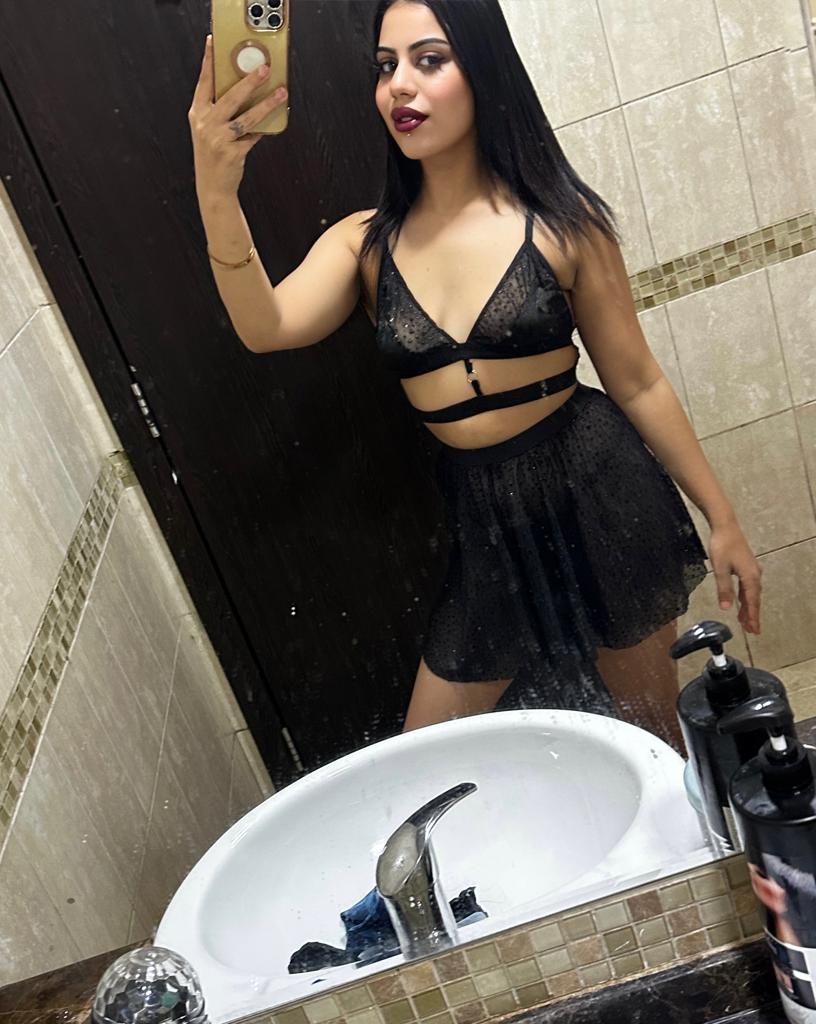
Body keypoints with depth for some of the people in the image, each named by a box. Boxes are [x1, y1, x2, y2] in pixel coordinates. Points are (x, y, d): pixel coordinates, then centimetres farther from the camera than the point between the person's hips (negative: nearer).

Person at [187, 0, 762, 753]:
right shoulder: (365, 242, 0)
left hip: (600, 494, -2)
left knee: (653, 726, 15)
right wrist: (218, 197, -36)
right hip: (485, 523, 3)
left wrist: (722, 518, 0)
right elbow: (266, 327, -18)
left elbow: (637, 382, -3)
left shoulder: (562, 221, -7)